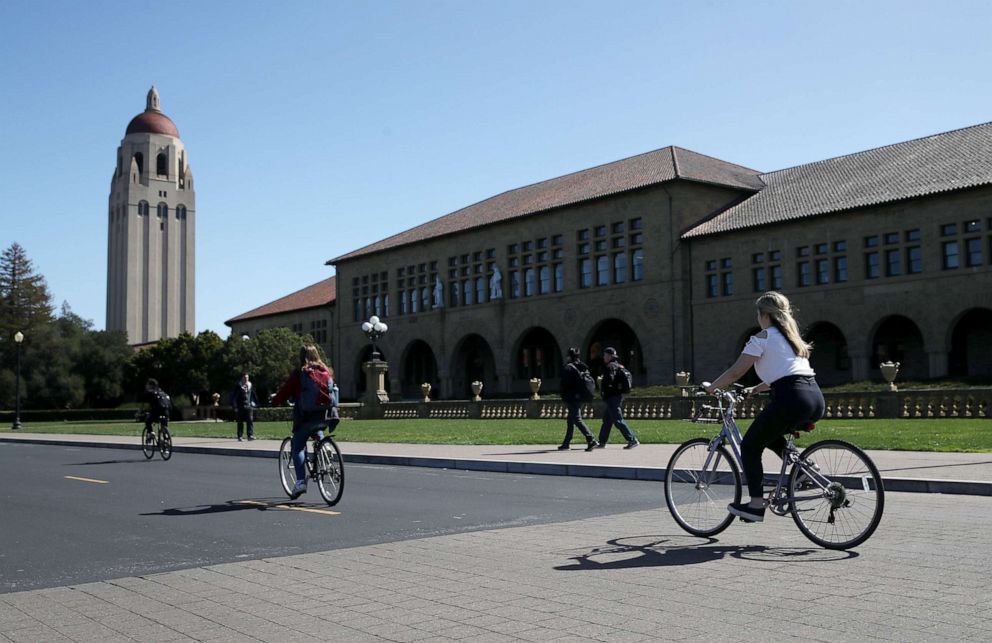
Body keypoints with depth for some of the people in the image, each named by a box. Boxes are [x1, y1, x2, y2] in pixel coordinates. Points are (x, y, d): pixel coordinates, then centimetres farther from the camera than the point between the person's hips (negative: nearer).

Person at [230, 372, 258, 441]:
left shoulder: (250, 385, 10)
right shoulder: (238, 386, -2)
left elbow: (253, 395, 19)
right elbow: (233, 396, -2)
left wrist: (254, 403, 13)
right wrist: (235, 406, -7)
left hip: (249, 406, 3)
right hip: (240, 407, -2)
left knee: (250, 421, -9)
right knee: (240, 422, 3)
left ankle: (250, 435, -10)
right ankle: (239, 436, 10)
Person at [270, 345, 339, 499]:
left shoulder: (298, 374, -5)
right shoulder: (327, 372, 7)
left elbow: (282, 395, -2)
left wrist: (274, 398, 20)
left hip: (307, 417, -4)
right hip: (328, 416, 5)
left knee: (297, 447, 8)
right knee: (317, 432, 37)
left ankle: (301, 482, -5)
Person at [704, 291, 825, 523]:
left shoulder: (762, 338, 2)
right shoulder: (791, 336, 26)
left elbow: (735, 372, 1)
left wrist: (711, 387, 15)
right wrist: (755, 389, 38)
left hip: (791, 400, -8)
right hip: (816, 399, 8)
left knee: (749, 446, 7)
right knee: (769, 435, 30)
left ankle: (756, 505, 3)